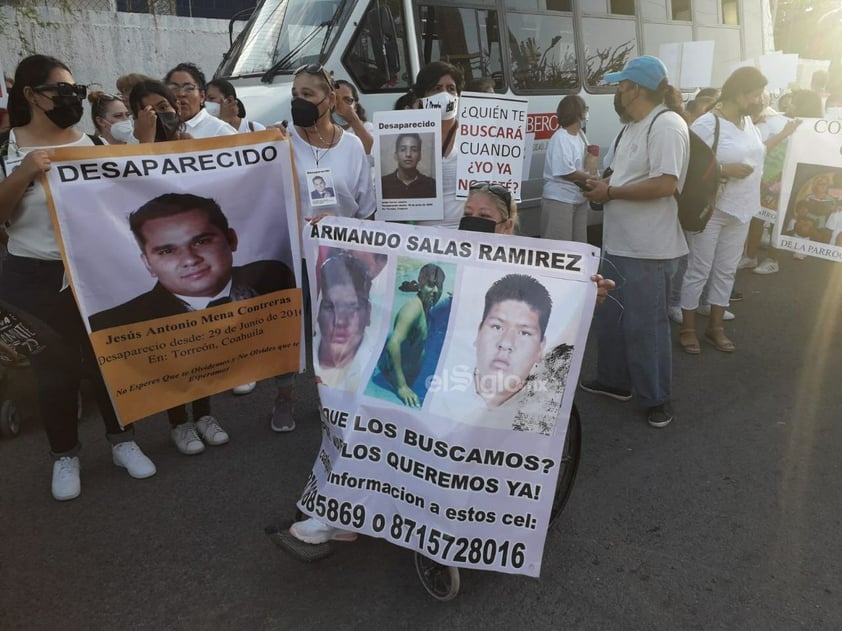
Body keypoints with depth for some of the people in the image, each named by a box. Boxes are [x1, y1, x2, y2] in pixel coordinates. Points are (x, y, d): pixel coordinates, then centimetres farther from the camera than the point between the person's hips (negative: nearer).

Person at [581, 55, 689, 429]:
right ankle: (615, 380, 36)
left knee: (644, 325, 1)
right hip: (618, 243, 10)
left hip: (647, 249, -10)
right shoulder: (635, 126, 14)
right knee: (608, 317, 19)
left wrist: (610, 192, -18)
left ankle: (657, 398, 18)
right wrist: (600, 183, 3)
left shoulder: (667, 125, -17)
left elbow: (665, 184, -26)